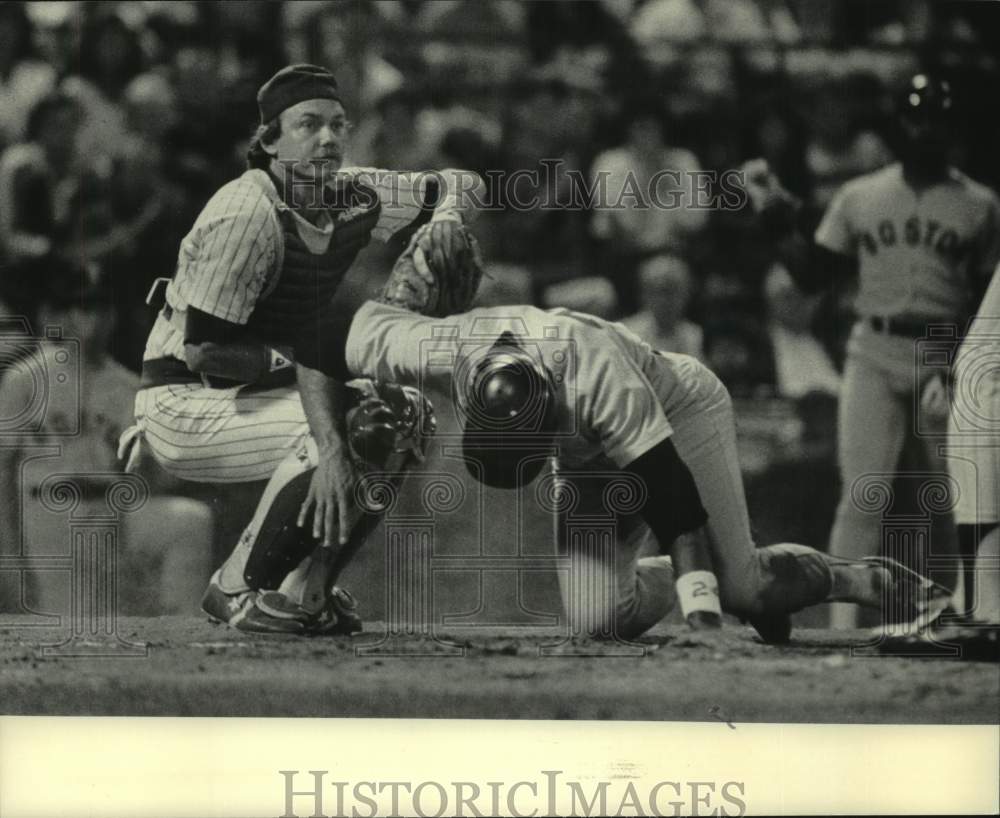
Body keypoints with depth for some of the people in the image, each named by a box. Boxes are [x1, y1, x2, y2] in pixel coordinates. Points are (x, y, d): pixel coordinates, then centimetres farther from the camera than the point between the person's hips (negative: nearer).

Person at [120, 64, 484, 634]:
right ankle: (236, 589, -10)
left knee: (402, 411, 0)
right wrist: (295, 357, -17)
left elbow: (461, 183, 11)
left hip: (253, 393, 9)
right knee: (333, 432, -28)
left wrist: (446, 218, -12)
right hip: (184, 407, -9)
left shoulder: (352, 197, 0)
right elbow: (200, 351, -24)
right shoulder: (248, 213, -23)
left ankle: (308, 587, 6)